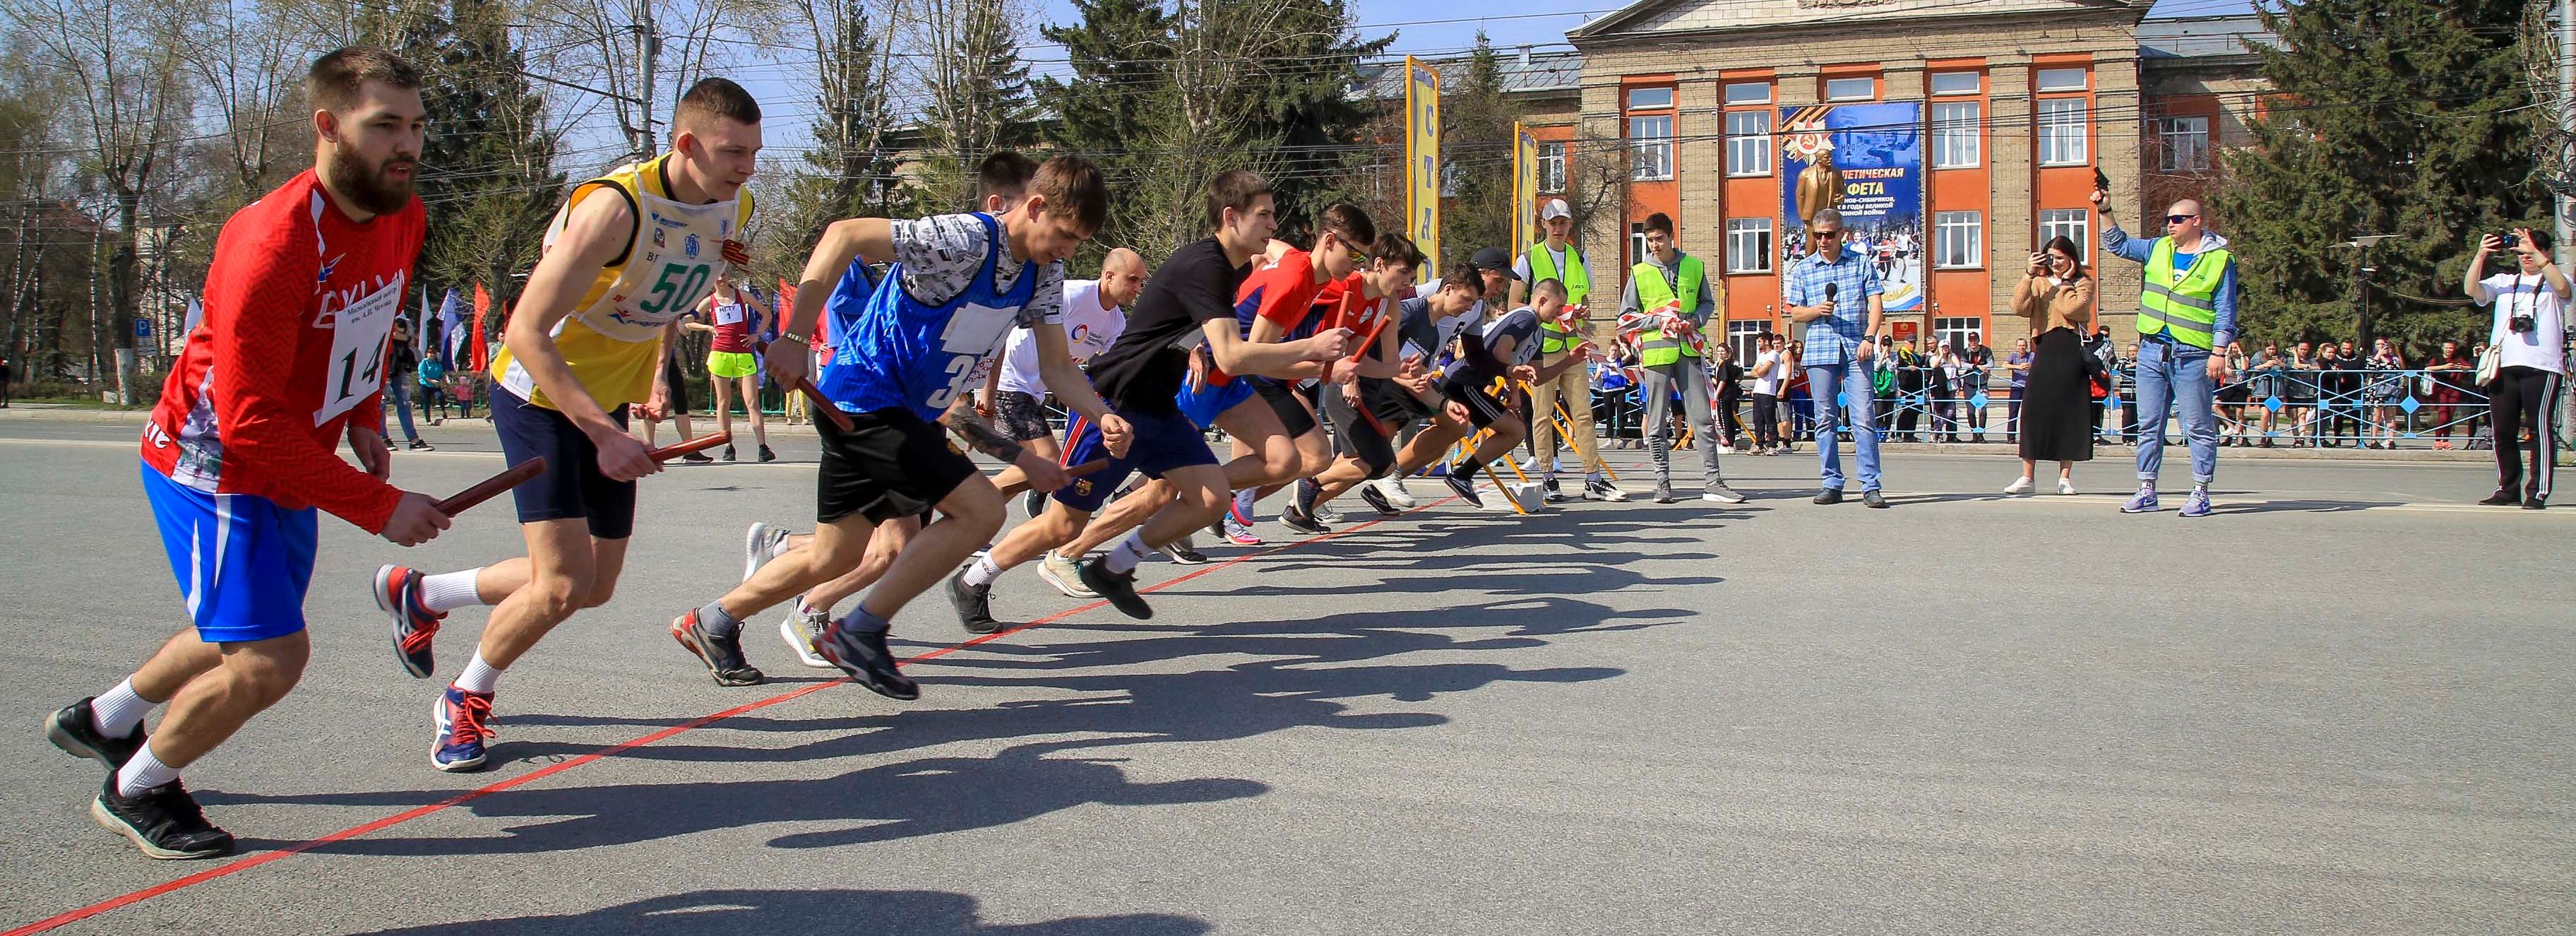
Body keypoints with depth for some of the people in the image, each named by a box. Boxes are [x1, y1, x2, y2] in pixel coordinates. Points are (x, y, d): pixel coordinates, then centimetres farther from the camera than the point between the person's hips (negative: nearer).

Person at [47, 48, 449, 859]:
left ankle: (100, 721, 50)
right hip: (214, 464, -9)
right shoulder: (274, 241, -31)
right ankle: (136, 791, 15)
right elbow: (251, 424, -31)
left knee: (248, 636, 24)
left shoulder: (404, 219, -5)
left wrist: (363, 420, 4)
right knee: (270, 658, -12)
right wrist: (379, 506, -30)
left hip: (291, 467, 9)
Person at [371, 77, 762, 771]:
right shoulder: (614, 206, -29)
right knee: (564, 584, -15)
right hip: (538, 395, -8)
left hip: (608, 402, 8)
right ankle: (464, 703, 13)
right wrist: (602, 434, -34)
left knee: (595, 587, 11)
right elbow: (525, 332, -29)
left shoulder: (734, 208, -5)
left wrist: (657, 371, 5)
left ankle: (418, 595, 34)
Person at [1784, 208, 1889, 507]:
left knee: (1864, 418, -7)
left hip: (1856, 350, -2)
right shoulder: (1802, 269, 10)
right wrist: (1817, 310, -9)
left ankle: (1870, 486, -7)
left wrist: (1869, 338, -12)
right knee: (1825, 420, 3)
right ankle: (1832, 485, 10)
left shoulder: (1861, 263, 7)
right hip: (1819, 351, 2)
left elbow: (1876, 304, 2)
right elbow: (1795, 314, 11)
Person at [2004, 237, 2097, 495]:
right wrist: (2029, 274, -8)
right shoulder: (2039, 282, 16)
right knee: (2033, 408, -6)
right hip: (2046, 349, 2)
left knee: (2070, 411, -1)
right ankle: (2027, 477, -5)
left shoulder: (2084, 283, 10)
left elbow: (2073, 309, -11)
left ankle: (2065, 477, 5)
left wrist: (2065, 282, -1)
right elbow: (2020, 308, -3)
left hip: (2072, 350, -2)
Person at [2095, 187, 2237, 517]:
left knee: (2198, 427, 0)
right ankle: (2146, 491, 11)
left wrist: (2219, 352, -11)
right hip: (2152, 351, 5)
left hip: (2193, 356, -5)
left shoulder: (2219, 259, -2)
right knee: (2149, 424, 6)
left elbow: (2225, 312, -5)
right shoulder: (2159, 249, 13)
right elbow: (2118, 245, 23)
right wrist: (2105, 211, 11)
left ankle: (2200, 493, 5)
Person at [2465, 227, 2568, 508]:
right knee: (2503, 431, 6)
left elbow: (2562, 287, -14)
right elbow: (2472, 290, 2)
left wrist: (2536, 253, -17)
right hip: (2503, 366, 4)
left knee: (2540, 428, -7)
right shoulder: (2504, 281, 18)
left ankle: (2538, 492, -8)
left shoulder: (2553, 281, 10)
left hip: (2541, 366, -4)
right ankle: (2508, 489, 14)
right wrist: (2480, 256, -10)